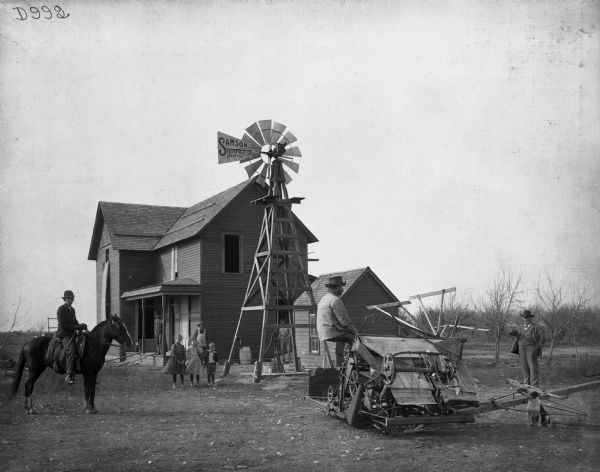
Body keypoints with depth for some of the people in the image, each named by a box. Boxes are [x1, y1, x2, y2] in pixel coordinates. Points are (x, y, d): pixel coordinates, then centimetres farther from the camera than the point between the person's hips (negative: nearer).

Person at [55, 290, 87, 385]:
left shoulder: (72, 309, 20)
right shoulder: (61, 309, -6)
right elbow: (63, 325, -15)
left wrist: (81, 326, 8)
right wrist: (76, 327, -16)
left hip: (72, 334, 9)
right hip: (64, 334, -9)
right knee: (71, 350, -31)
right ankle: (69, 376, -37)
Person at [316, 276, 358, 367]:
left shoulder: (323, 299, 19)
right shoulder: (336, 300, -13)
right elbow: (344, 321, -17)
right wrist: (356, 332, -4)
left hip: (323, 333, 10)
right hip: (333, 333, -10)